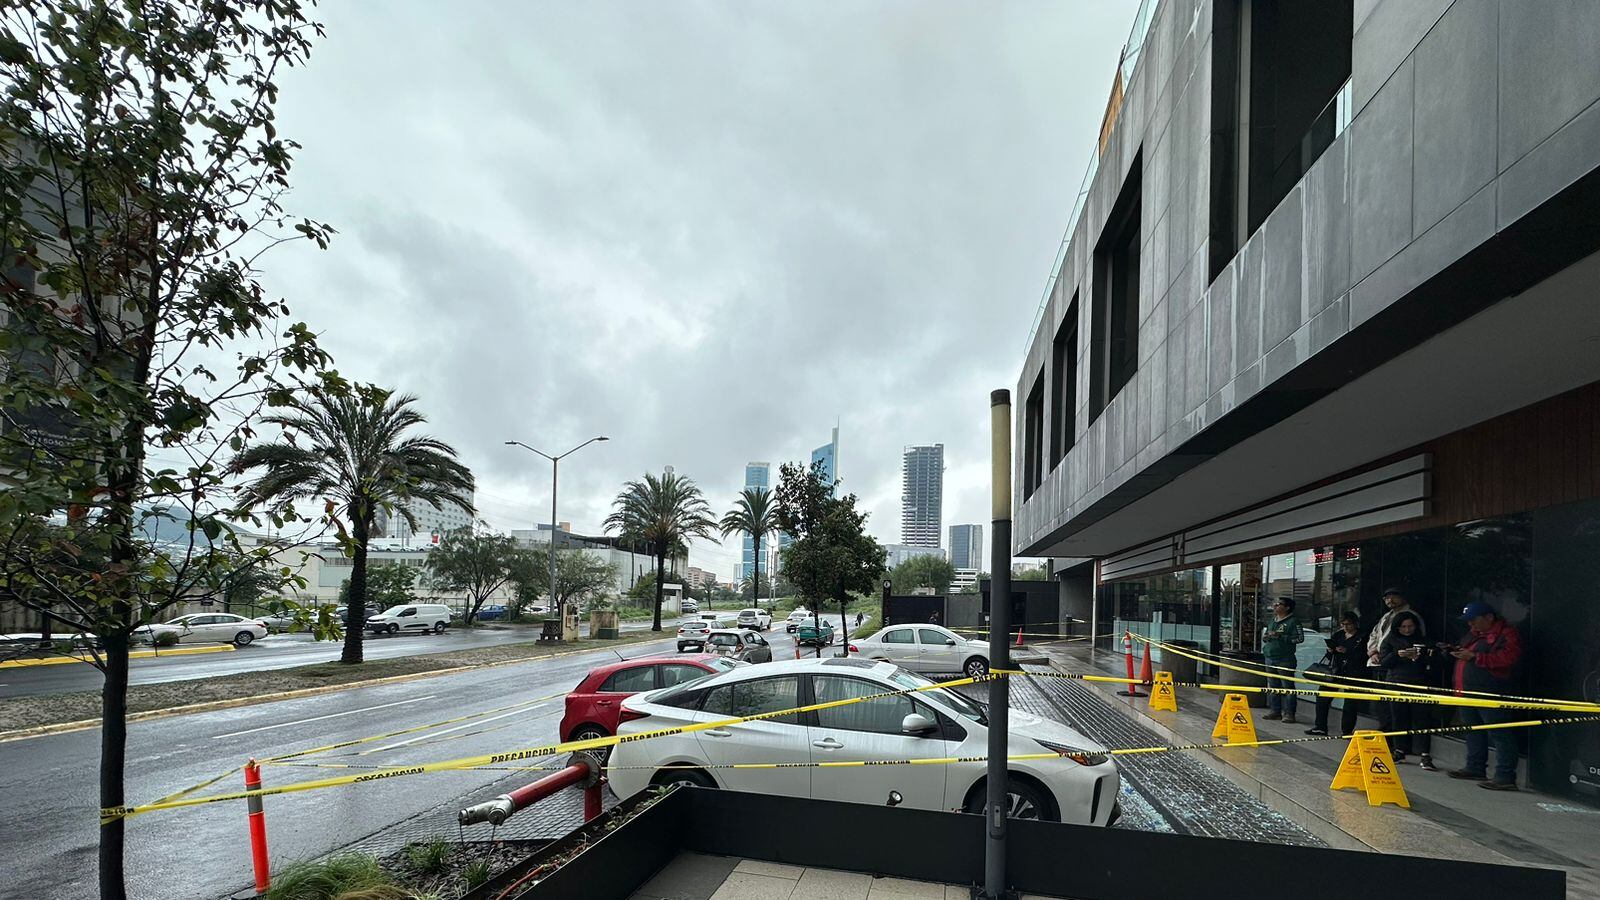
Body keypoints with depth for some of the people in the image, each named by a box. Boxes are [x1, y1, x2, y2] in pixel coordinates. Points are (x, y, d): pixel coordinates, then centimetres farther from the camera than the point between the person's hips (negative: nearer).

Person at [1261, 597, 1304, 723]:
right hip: (1270, 658, 7)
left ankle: (1288, 713, -1)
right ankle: (1275, 710, 18)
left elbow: (1300, 638, -12)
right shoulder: (1273, 621, 18)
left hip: (1285, 659, -7)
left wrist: (1281, 637, -17)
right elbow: (1265, 637, 28)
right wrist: (1266, 637, 4)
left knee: (1287, 686, -5)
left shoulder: (1293, 621, -4)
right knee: (1272, 686, 10)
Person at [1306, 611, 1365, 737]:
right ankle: (1320, 727, 10)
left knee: (1349, 703, -2)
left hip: (1352, 674, -6)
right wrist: (1330, 652, -1)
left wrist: (1346, 651, -23)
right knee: (1322, 697, 2)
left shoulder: (1362, 637, -4)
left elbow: (1362, 657, -16)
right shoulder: (1338, 635, 15)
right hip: (1335, 671, 6)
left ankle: (1346, 731, 8)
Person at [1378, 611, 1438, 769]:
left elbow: (1432, 662, 4)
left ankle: (1426, 756, -6)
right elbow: (1384, 661, 3)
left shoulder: (1424, 640, 10)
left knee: (1422, 719, -7)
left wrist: (1419, 657, -14)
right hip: (1397, 684, 1)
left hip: (1419, 684, 0)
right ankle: (1400, 751, 15)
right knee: (1400, 718, 4)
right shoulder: (1391, 640, 10)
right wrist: (1397, 654, -13)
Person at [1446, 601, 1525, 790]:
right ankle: (1475, 768, 27)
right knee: (1473, 732, 17)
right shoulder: (1474, 633, 18)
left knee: (1499, 734, -7)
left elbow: (1507, 659, -24)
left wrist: (1474, 657, -23)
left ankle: (1505, 777, -5)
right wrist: (1456, 651, 11)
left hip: (1491, 695, -10)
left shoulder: (1507, 633, -11)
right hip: (1469, 693, 10)